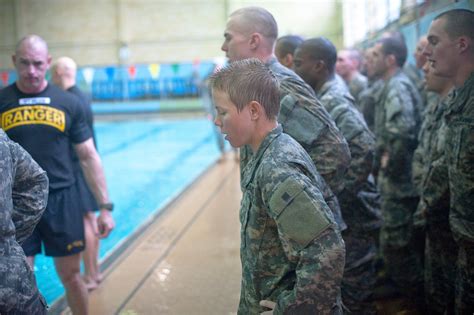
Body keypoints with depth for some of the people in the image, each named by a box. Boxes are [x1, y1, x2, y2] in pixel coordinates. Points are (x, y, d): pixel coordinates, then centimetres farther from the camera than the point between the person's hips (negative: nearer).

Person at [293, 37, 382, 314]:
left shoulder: (333, 101, -19)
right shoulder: (325, 97, 10)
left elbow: (364, 149, -31)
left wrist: (338, 196, -25)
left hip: (352, 212, -9)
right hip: (342, 210, 9)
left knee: (355, 284, 4)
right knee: (354, 279, 21)